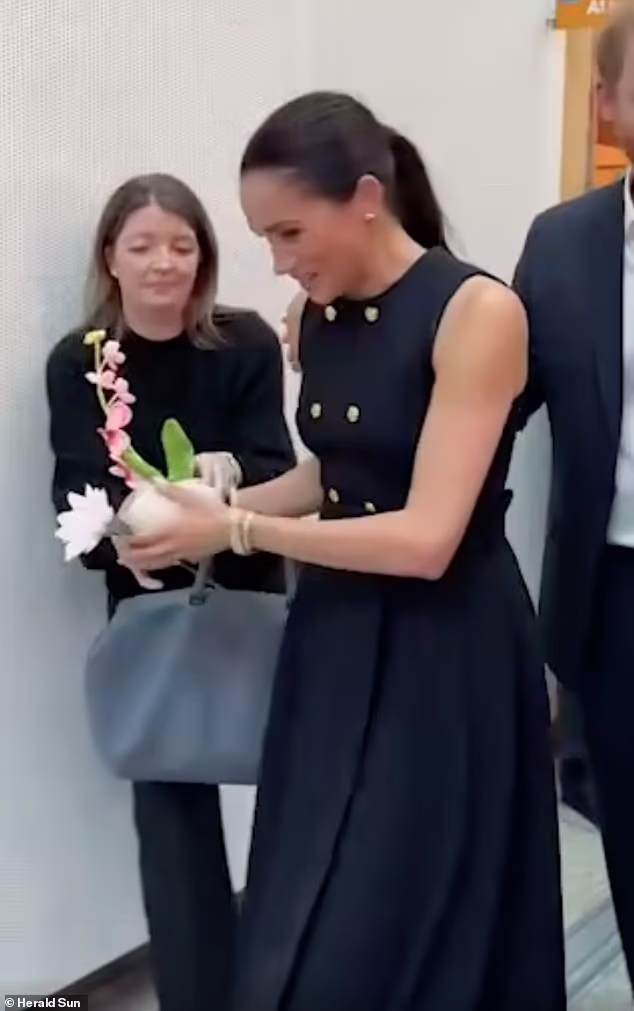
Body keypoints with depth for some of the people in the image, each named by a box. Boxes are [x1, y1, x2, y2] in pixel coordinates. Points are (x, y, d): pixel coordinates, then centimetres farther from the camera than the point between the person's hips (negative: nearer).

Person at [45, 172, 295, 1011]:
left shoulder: (247, 344, -7)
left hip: (249, 594, 1)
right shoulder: (77, 363, -6)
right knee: (171, 801, 4)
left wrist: (226, 474, -34)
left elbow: (275, 468, -12)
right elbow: (78, 501, -12)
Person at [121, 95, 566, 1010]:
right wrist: (215, 505, -1)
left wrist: (237, 531, -16)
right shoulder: (321, 318, 4)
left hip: (443, 650, -6)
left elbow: (425, 539, -23)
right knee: (310, 922, 15)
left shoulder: (477, 312, -18)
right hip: (336, 635, 7)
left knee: (391, 931, 5)